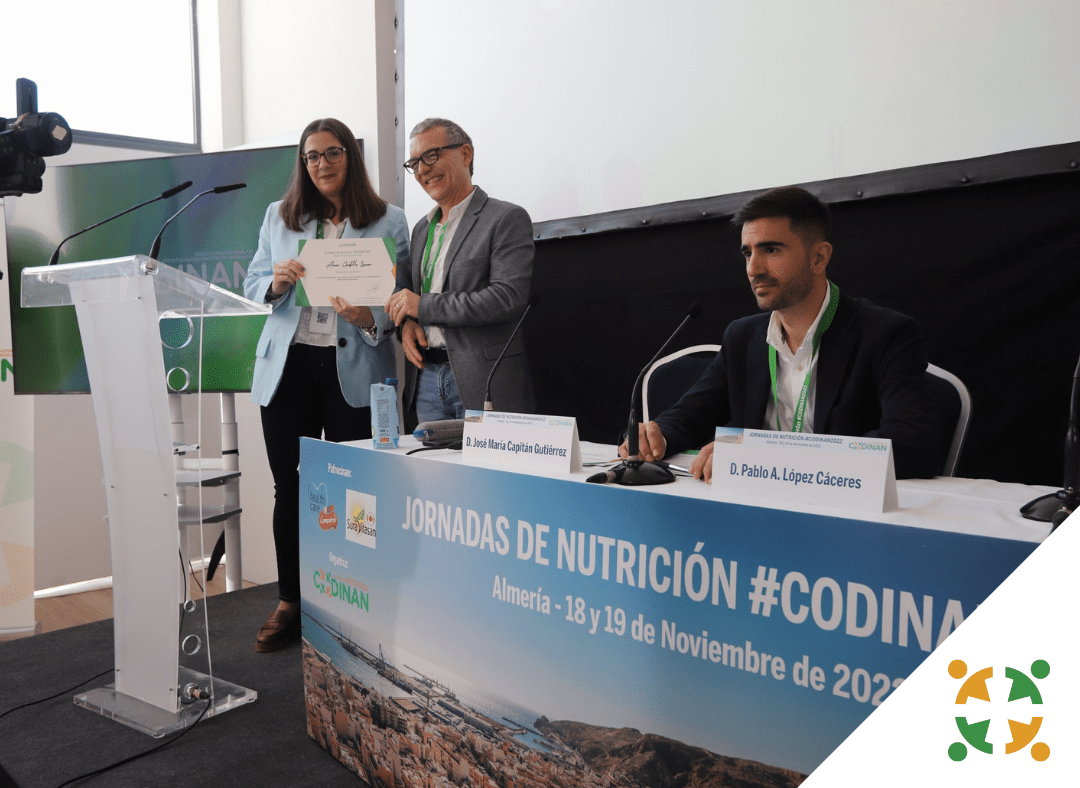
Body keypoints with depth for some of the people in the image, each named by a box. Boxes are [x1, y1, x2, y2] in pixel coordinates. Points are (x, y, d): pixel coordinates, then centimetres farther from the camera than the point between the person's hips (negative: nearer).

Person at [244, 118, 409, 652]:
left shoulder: (389, 222, 4)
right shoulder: (279, 216, 14)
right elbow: (252, 284, 15)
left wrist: (369, 319, -20)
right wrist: (275, 282, -8)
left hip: (354, 369, -2)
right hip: (288, 366, 3)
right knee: (288, 487, 7)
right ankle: (289, 603, 21)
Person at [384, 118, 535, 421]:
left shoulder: (508, 219, -5)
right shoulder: (422, 228, 18)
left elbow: (508, 297, -17)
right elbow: (406, 292, 25)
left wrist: (425, 306, -15)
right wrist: (406, 323, 0)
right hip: (425, 377, 6)